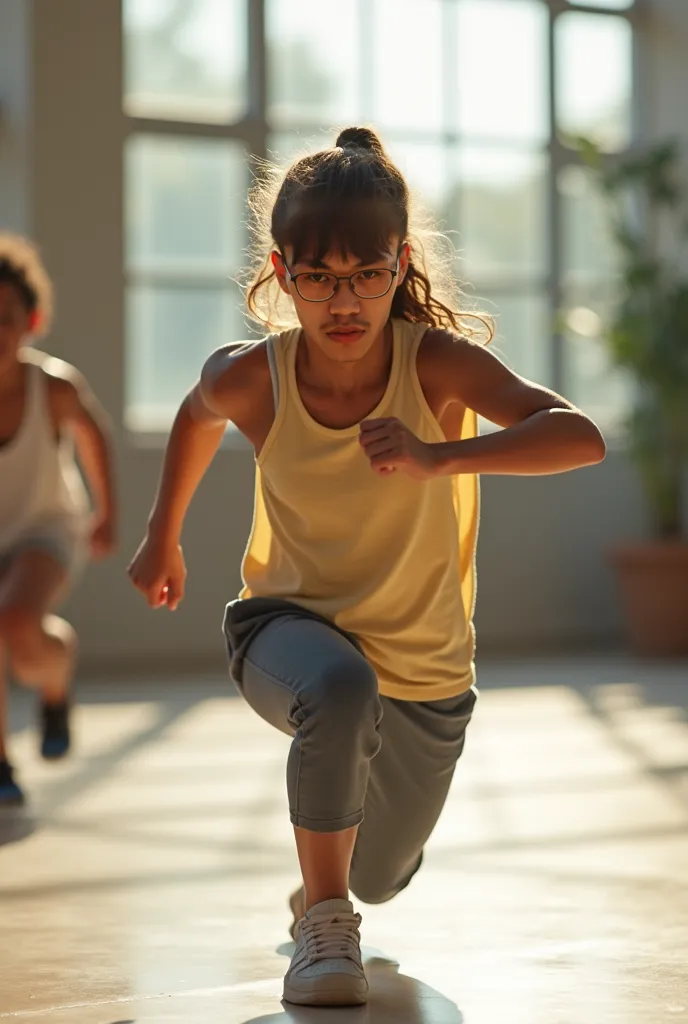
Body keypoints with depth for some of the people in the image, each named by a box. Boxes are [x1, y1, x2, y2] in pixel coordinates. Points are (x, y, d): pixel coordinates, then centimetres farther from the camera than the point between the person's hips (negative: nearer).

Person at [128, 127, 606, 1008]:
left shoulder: (438, 363, -25)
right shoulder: (254, 379, -19)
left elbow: (580, 437, -38)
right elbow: (199, 412, 6)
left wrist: (437, 460, -50)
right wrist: (162, 536, 17)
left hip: (425, 673, 1)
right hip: (290, 626, -1)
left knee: (381, 878, 20)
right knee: (339, 691, -40)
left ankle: (333, 888, 61)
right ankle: (324, 927, -20)